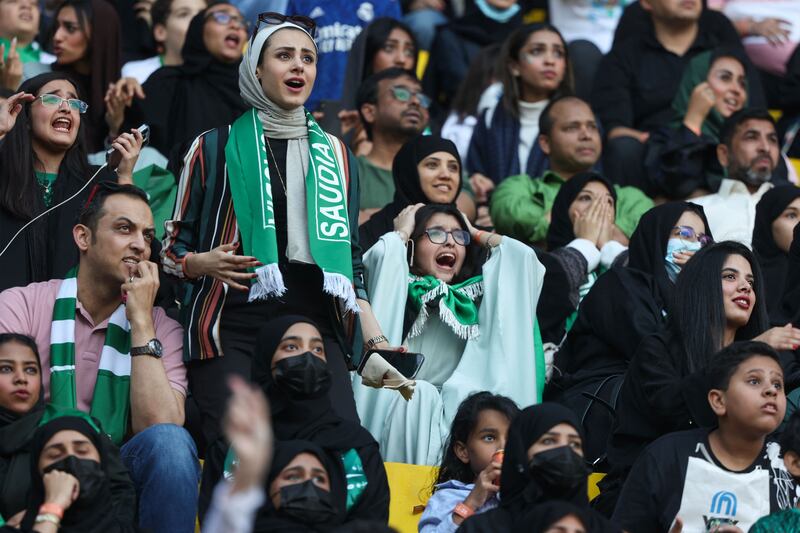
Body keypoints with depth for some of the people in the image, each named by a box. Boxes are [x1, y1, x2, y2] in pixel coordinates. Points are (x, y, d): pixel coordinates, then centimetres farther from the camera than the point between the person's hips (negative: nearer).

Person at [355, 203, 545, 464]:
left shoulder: (472, 296, 15)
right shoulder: (400, 290, 6)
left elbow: (523, 256, 5)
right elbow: (382, 254, -16)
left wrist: (476, 234, 19)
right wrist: (403, 231, 6)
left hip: (458, 410, 2)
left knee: (465, 391, -30)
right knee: (420, 393, -33)